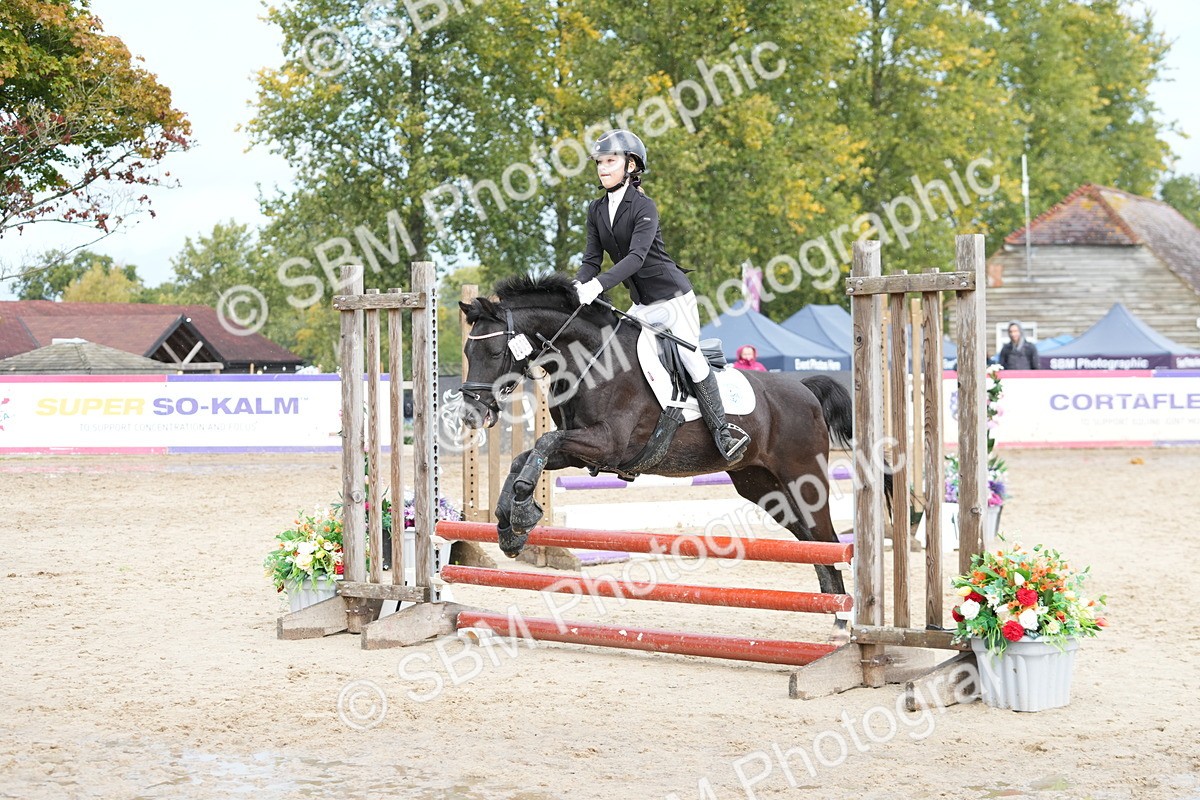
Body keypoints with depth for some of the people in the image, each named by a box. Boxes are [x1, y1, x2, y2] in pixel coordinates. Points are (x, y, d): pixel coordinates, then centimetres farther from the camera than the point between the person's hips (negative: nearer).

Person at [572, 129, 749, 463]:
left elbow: (636, 256, -30)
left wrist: (599, 284, -42)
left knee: (690, 357, -17)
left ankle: (722, 429, -9)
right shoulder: (597, 210, 4)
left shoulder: (644, 207, -17)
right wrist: (577, 288, -20)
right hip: (642, 304, 7)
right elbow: (592, 259, 1)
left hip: (673, 296, -7)